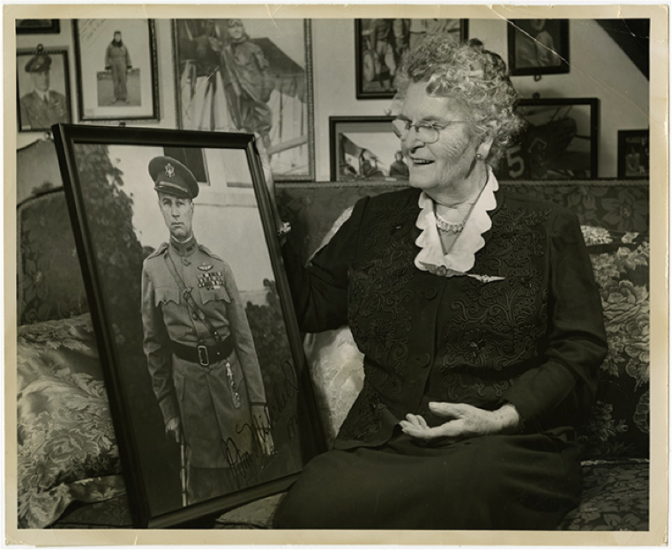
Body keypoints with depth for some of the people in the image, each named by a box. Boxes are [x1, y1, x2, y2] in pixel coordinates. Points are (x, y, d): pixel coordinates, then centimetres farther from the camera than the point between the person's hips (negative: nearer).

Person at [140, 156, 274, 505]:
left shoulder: (218, 266, -3)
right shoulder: (153, 269, -3)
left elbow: (244, 338, -2)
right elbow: (154, 345, 3)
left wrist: (258, 403, -4)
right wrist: (167, 409, 4)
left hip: (229, 375, 0)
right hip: (188, 381, 0)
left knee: (244, 466, 12)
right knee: (204, 479, 13)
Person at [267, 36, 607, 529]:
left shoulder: (548, 230, 9)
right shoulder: (374, 220, 19)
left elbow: (581, 353, 4)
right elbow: (309, 305, 19)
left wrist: (503, 417, -11)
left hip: (504, 448, -3)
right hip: (380, 445, 3)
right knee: (306, 506, -30)